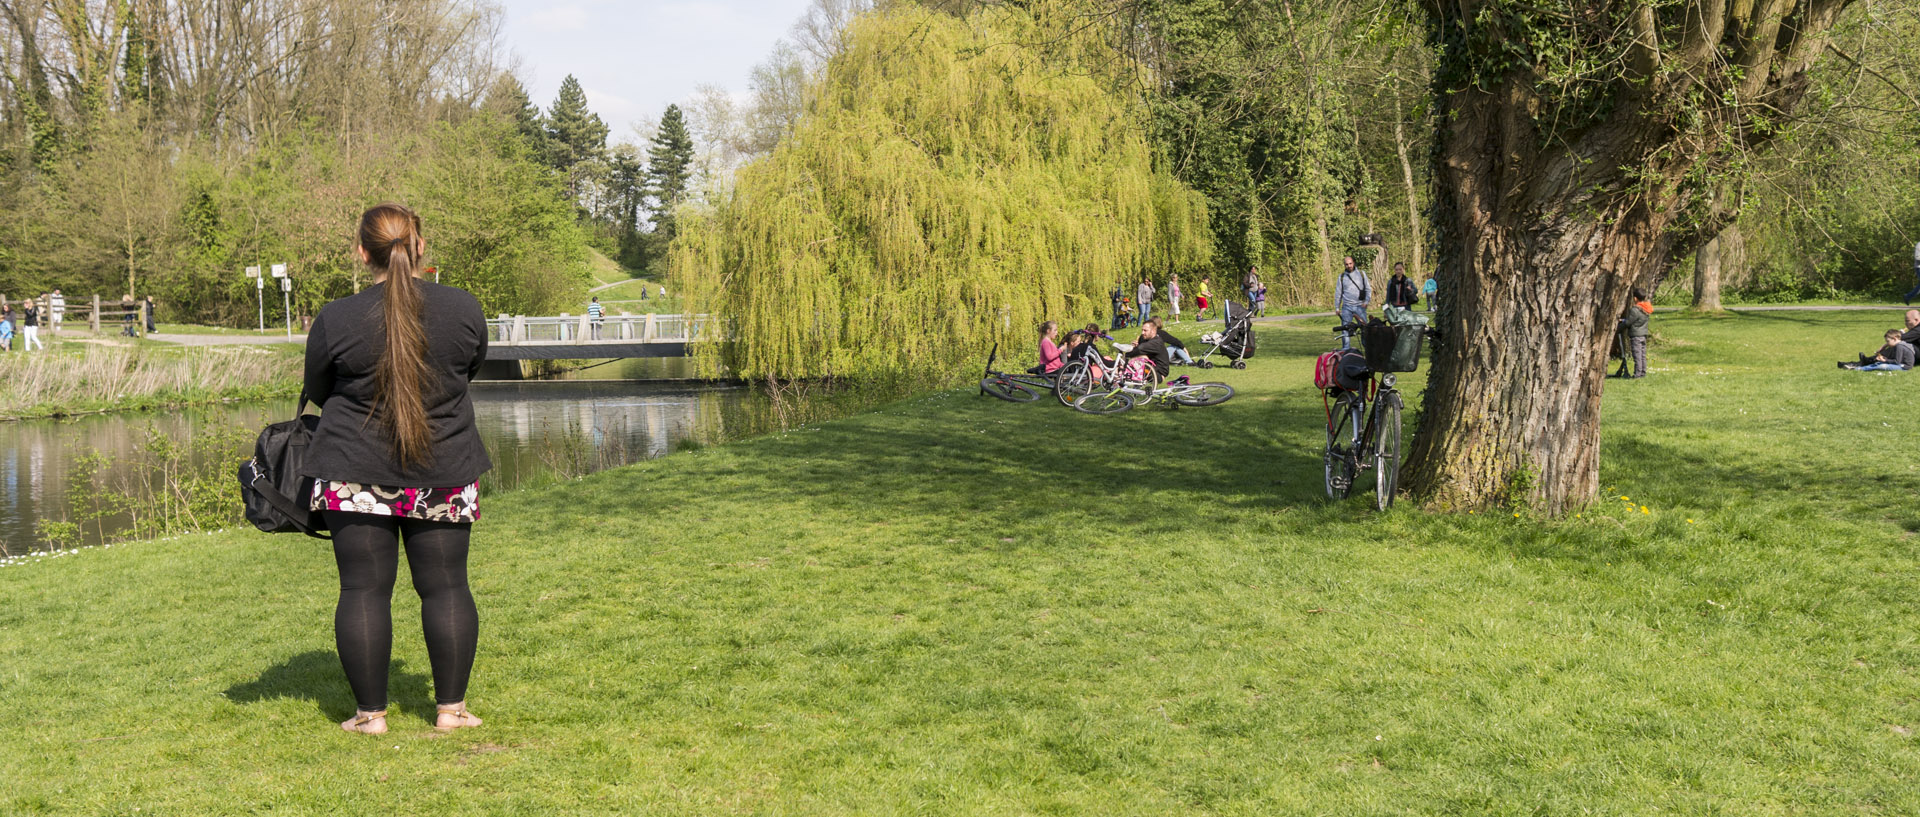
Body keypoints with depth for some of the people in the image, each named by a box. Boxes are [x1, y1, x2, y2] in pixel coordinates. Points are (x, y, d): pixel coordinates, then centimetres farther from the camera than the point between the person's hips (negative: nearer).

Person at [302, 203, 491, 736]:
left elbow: (317, 391, 5)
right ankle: (451, 708, 12)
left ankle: (370, 713, 11)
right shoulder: (464, 309, -5)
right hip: (445, 473, 2)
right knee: (445, 587, 9)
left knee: (364, 590, 6)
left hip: (356, 475, -1)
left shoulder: (335, 320, -10)